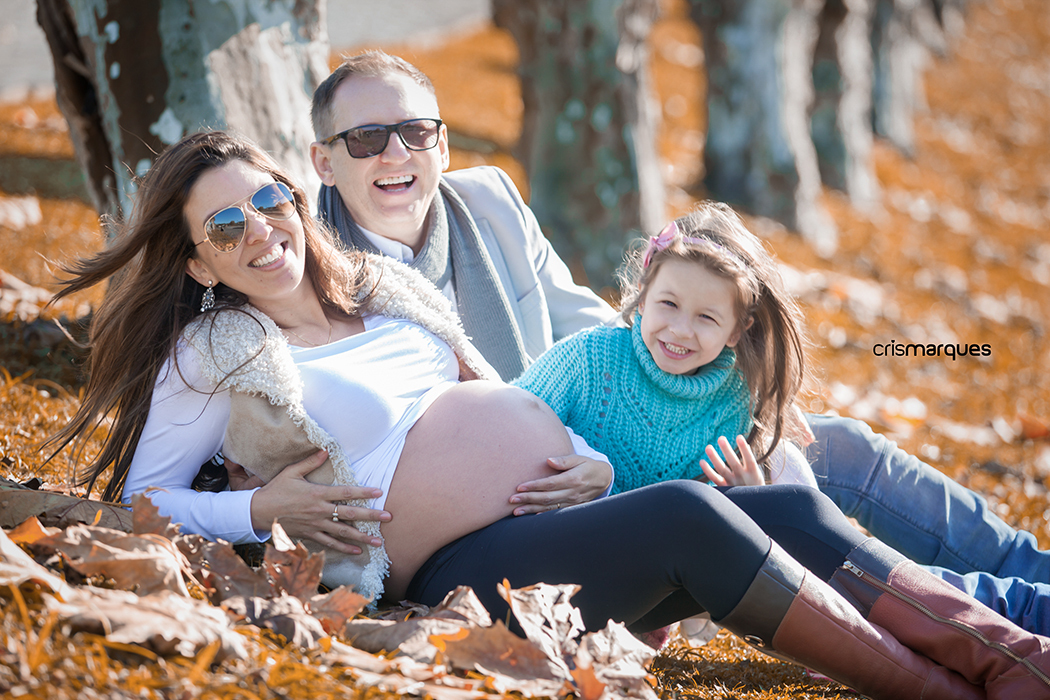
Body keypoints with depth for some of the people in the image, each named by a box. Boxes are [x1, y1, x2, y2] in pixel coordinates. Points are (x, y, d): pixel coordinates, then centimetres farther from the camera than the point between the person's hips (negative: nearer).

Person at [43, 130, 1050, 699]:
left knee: (796, 511, -13)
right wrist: (262, 508, -14)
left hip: (570, 505, 7)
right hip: (466, 570, -7)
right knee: (690, 515, -30)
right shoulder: (212, 353, 3)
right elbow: (142, 500, 1)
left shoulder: (381, 281, 19)